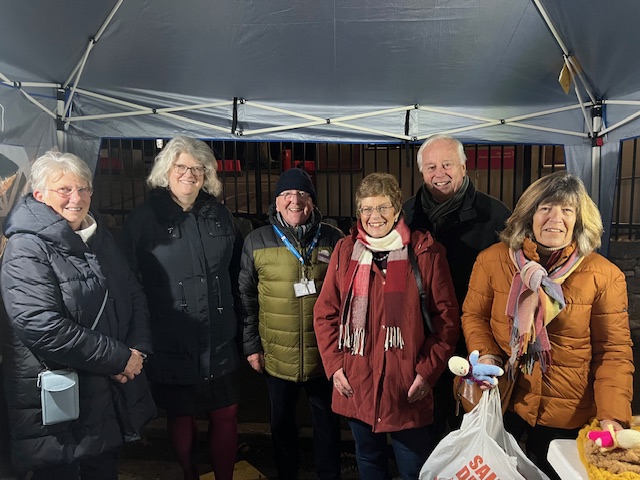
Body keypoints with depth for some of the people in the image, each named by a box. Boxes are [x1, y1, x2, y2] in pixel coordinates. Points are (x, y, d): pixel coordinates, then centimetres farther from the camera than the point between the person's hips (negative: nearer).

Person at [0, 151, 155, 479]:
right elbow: (43, 328, -25)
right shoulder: (26, 250, -15)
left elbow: (135, 296, 12)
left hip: (113, 394, 7)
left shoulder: (101, 240, 9)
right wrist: (120, 358, -20)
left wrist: (138, 350, -5)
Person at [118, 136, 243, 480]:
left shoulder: (220, 215, 5)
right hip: (171, 346, -3)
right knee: (181, 417, 16)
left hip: (220, 344, 3)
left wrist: (237, 321, 12)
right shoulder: (144, 219, -6)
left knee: (226, 415, 13)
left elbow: (236, 274, 12)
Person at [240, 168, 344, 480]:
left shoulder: (333, 239, -3)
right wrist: (251, 345, 0)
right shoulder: (256, 241, -2)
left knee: (326, 421, 17)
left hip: (323, 354, 0)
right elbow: (246, 297, 2)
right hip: (276, 356, 1)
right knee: (281, 421, 20)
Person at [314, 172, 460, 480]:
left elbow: (446, 318, -3)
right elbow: (325, 313, 5)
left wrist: (429, 370, -8)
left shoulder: (425, 252, -5)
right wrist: (334, 364, -2)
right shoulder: (345, 251, 2)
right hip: (356, 385, 3)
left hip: (408, 388, -2)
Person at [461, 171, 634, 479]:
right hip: (499, 401, 1)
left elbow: (614, 352, -10)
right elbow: (474, 316, 2)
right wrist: (486, 355, -15)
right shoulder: (492, 260, -9)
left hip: (568, 415, 0)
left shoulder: (605, 276, -11)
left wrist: (612, 416, -19)